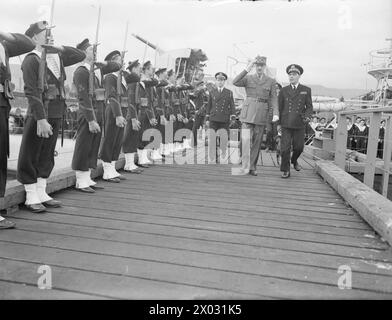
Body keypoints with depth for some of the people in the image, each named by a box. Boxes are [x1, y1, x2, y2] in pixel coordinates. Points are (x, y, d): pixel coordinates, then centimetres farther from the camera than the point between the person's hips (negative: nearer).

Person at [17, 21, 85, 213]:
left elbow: (81, 55, 21)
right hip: (38, 116, -7)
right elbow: (31, 92, -16)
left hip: (57, 114, 7)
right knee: (30, 157, 3)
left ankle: (42, 194, 24)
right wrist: (41, 119, -22)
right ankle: (31, 198, 13)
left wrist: (60, 48, 7)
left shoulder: (57, 57, 11)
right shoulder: (31, 61, -9)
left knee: (47, 156, 13)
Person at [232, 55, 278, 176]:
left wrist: (275, 114, -13)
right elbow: (235, 82, -12)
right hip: (248, 111, -1)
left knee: (257, 141, 6)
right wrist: (247, 69, -18)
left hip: (262, 113, 1)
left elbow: (273, 99, 1)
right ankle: (245, 166, -13)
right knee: (246, 139, -14)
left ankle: (252, 167, 15)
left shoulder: (271, 82, 7)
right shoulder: (248, 78, 6)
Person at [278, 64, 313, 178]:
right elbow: (279, 107, 9)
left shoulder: (306, 90, 6)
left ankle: (294, 160, 39)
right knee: (285, 148, -5)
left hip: (299, 124, 1)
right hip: (286, 124, 0)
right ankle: (286, 170, 6)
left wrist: (307, 116, -13)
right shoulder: (283, 90, 7)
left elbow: (309, 107, 7)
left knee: (298, 147, 7)